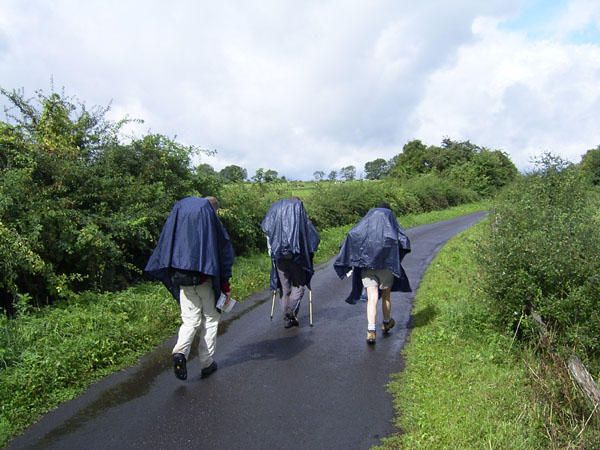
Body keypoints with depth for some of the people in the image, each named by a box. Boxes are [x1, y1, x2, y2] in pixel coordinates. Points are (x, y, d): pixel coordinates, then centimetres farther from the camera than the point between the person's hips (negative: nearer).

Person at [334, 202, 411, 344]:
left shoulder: (365, 223, 13)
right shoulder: (392, 225, 9)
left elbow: (351, 237, -2)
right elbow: (404, 240, -6)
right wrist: (397, 257, 9)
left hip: (366, 263, 1)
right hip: (386, 263, -1)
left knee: (372, 298, -4)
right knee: (386, 295, 20)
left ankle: (371, 331, -17)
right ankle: (386, 323, 39)